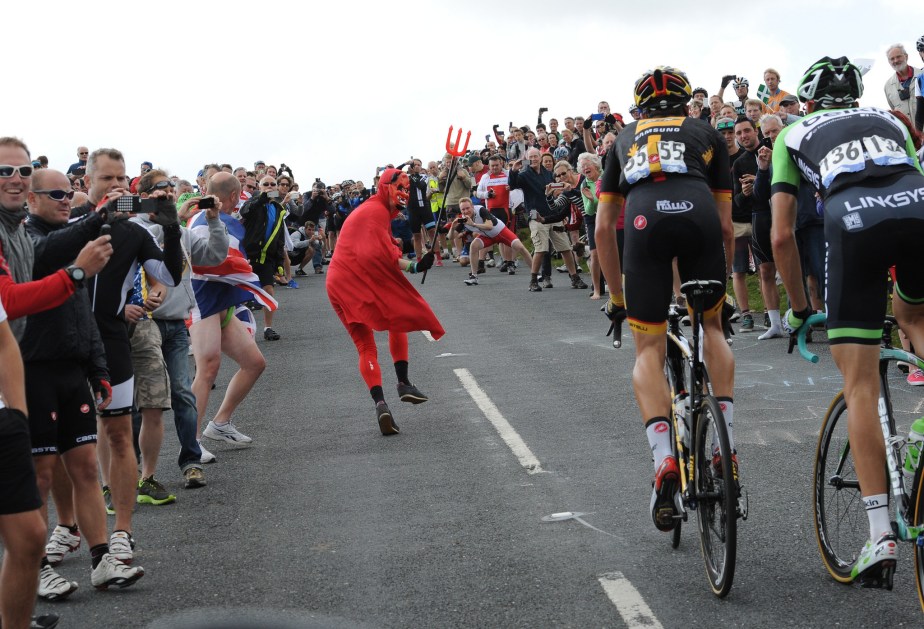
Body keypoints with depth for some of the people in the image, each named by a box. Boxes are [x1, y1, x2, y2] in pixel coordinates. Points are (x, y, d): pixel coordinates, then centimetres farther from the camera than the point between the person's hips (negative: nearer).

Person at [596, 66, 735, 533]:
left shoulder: (625, 139, 34)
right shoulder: (707, 133, 32)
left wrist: (616, 297, 37)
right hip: (698, 211, 0)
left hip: (645, 218, 0)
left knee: (649, 350, 8)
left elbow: (602, 232, 30)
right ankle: (725, 444, 12)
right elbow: (726, 225, 28)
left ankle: (663, 459, -11)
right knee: (712, 327, 23)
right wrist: (724, 285, 39)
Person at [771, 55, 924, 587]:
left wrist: (799, 307, 32)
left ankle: (881, 536, -2)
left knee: (860, 385, 3)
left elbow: (782, 235, 22)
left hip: (855, 220, -2)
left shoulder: (795, 133, 29)